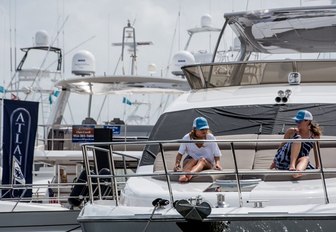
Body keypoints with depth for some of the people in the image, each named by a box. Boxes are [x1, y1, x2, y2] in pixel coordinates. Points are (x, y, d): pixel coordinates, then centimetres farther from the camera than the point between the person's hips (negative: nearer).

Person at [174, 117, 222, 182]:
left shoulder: (210, 138, -3)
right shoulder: (187, 138, -4)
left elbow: (216, 155, -2)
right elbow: (180, 153, -1)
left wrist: (217, 163, -23)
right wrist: (177, 164, -20)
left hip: (207, 163, 0)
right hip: (189, 162, 0)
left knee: (202, 160, -35)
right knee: (193, 160, -35)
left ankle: (191, 174, -67)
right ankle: (182, 175, -67)